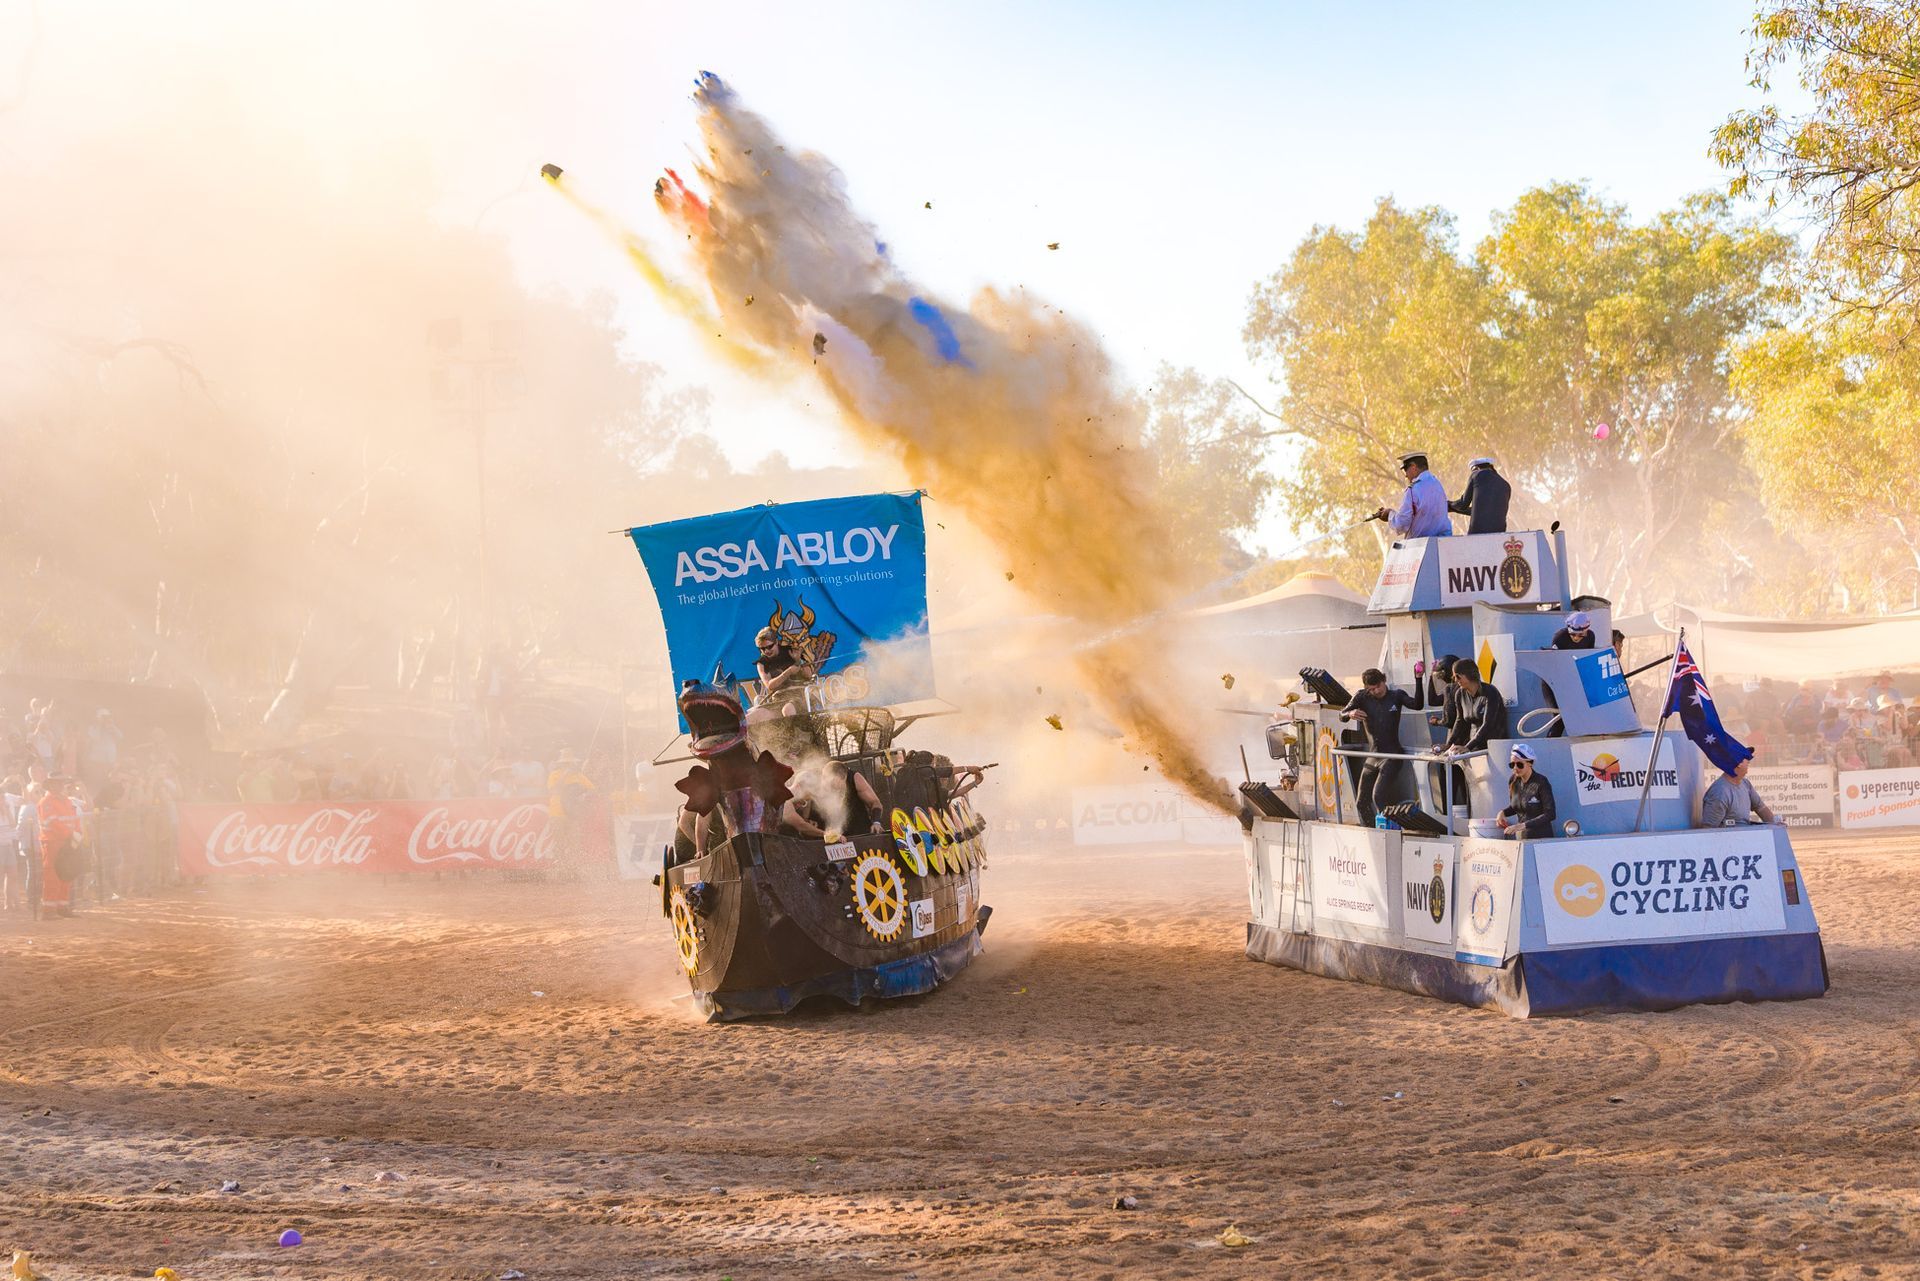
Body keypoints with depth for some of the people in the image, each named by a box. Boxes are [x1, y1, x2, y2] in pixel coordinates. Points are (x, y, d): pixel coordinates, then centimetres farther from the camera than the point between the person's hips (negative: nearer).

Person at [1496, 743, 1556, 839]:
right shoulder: (1513, 781, 5)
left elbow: (1550, 815, -17)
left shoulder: (1541, 783, -12)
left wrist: (1522, 825, -24)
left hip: (1541, 838, -5)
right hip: (1520, 837, 6)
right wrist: (1503, 813, -1)